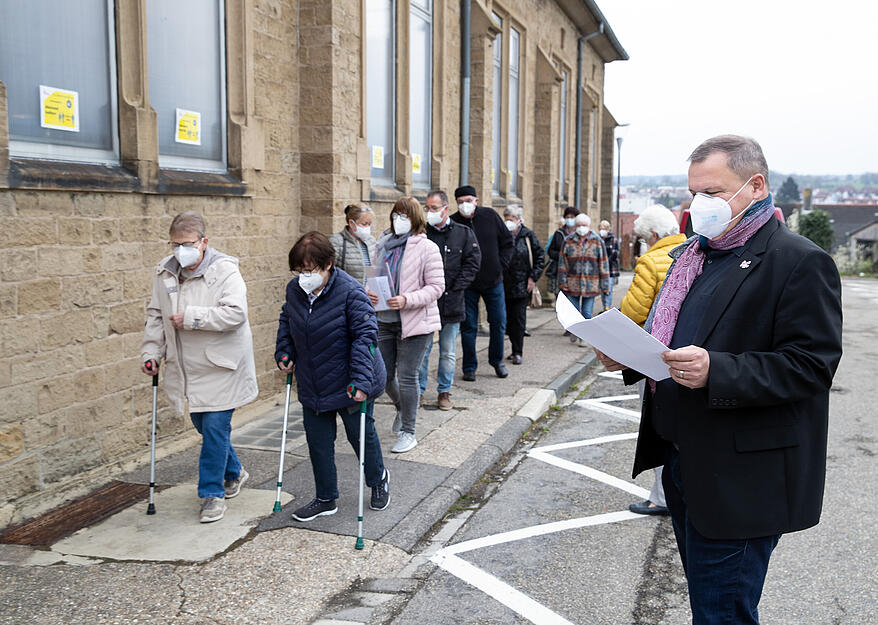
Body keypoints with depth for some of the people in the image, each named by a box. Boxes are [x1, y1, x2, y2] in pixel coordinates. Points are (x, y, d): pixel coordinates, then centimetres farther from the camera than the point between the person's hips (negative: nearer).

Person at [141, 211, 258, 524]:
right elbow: (155, 316, 15)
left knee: (215, 427, -5)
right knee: (203, 425, 16)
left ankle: (212, 492, 10)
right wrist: (151, 352, 6)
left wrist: (192, 317, -23)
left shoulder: (225, 270, -13)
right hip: (186, 367, 6)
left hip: (221, 366, -6)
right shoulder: (164, 272, 6)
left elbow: (235, 313, -24)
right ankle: (233, 472, 39)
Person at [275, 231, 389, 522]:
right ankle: (325, 498, 28)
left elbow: (365, 335, -24)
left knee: (361, 434, 13)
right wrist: (284, 353, 5)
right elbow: (286, 321, 18)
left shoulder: (350, 291, -22)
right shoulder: (295, 290, -3)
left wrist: (361, 379, -30)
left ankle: (378, 479, 41)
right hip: (312, 385, 5)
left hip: (348, 385, -5)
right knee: (317, 440, 11)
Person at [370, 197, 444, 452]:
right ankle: (402, 408, 44)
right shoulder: (384, 245, 7)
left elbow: (436, 287, -12)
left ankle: (408, 431, 14)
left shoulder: (427, 248, -10)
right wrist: (369, 293, -6)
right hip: (384, 320, 6)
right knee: (384, 374, 13)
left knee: (406, 376, -2)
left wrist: (407, 300, -23)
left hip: (414, 322, -6)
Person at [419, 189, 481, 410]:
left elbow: (472, 263, -1)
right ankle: (418, 390, 17)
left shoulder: (464, 233, 3)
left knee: (448, 352, 10)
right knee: (422, 349, 4)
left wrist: (453, 289, -9)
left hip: (451, 303, 0)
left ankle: (444, 392, 22)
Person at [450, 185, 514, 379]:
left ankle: (497, 360, 29)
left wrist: (501, 265, -2)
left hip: (493, 281, 2)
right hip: (467, 284, -2)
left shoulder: (491, 216, -4)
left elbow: (507, 242, 6)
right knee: (468, 326, 3)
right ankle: (470, 367, 16)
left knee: (499, 323, 9)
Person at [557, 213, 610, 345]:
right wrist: (562, 282, -4)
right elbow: (562, 263, 3)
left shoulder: (597, 241, 3)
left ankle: (583, 337, 14)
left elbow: (603, 264, 4)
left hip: (591, 284, 0)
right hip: (572, 283, 1)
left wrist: (604, 285, 1)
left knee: (587, 313, 0)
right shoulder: (568, 241, 4)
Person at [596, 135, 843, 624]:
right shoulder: (691, 256, 13)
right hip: (683, 462, 8)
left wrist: (715, 370, -31)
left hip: (739, 481, -8)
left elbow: (810, 365, -19)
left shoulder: (800, 262, -13)